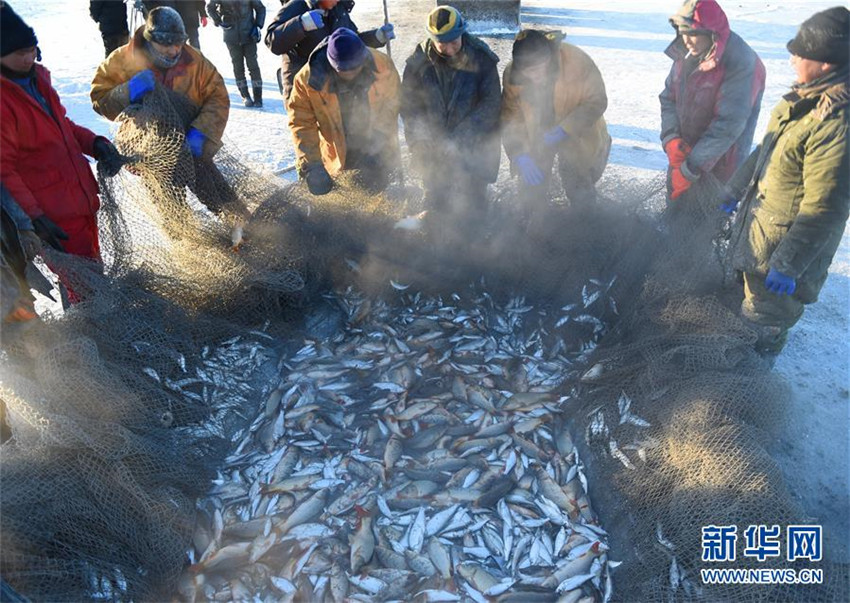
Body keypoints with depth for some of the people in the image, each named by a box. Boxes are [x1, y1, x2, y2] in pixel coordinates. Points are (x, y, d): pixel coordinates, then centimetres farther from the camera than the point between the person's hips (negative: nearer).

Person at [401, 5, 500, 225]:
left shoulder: (482, 58, -13)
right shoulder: (419, 61, -9)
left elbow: (491, 104, -12)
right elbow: (409, 104, -2)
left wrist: (460, 138, -20)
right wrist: (426, 139, -13)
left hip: (473, 149, -1)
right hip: (433, 151, 2)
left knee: (474, 205, 10)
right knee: (436, 200, 17)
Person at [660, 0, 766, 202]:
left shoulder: (740, 64, -21)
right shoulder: (686, 52, -2)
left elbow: (728, 125, -24)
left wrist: (690, 170, -24)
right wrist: (670, 138, -12)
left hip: (719, 164, -6)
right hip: (683, 153, 6)